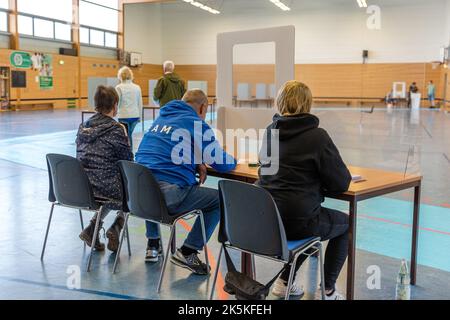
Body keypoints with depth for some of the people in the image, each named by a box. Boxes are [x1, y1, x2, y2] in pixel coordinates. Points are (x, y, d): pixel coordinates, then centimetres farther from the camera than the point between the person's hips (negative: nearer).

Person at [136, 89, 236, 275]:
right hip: (168, 195, -8)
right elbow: (221, 163, 2)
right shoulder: (197, 124, 0)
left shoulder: (162, 119, 22)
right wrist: (233, 161, 25)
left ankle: (152, 245, 36)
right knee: (219, 200, 6)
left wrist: (196, 164, 21)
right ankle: (188, 252, 6)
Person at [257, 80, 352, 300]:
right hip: (296, 221, -6)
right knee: (345, 223, 23)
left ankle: (284, 281, 28)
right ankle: (328, 291, 23)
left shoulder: (270, 132, 6)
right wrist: (323, 180, 12)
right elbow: (341, 184, -9)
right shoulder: (317, 136, -13)